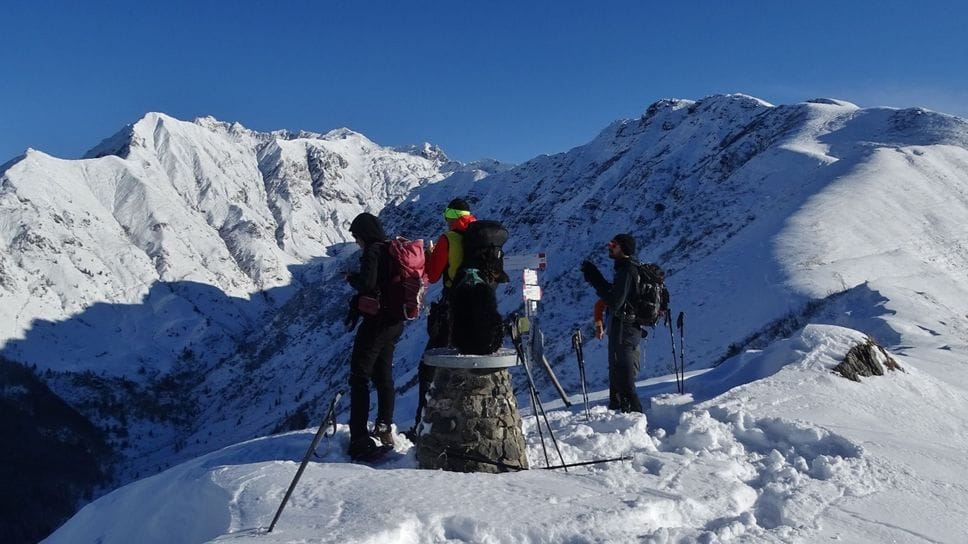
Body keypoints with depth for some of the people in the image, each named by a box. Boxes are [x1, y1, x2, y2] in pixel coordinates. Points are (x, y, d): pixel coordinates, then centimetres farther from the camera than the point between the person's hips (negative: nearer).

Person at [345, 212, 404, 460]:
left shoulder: (373, 251, -14)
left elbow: (367, 283, -24)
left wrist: (351, 277, -4)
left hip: (376, 321, -9)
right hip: (395, 321, 9)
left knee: (360, 377, -3)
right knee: (383, 375, 18)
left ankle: (359, 439, -5)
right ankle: (384, 429, 26)